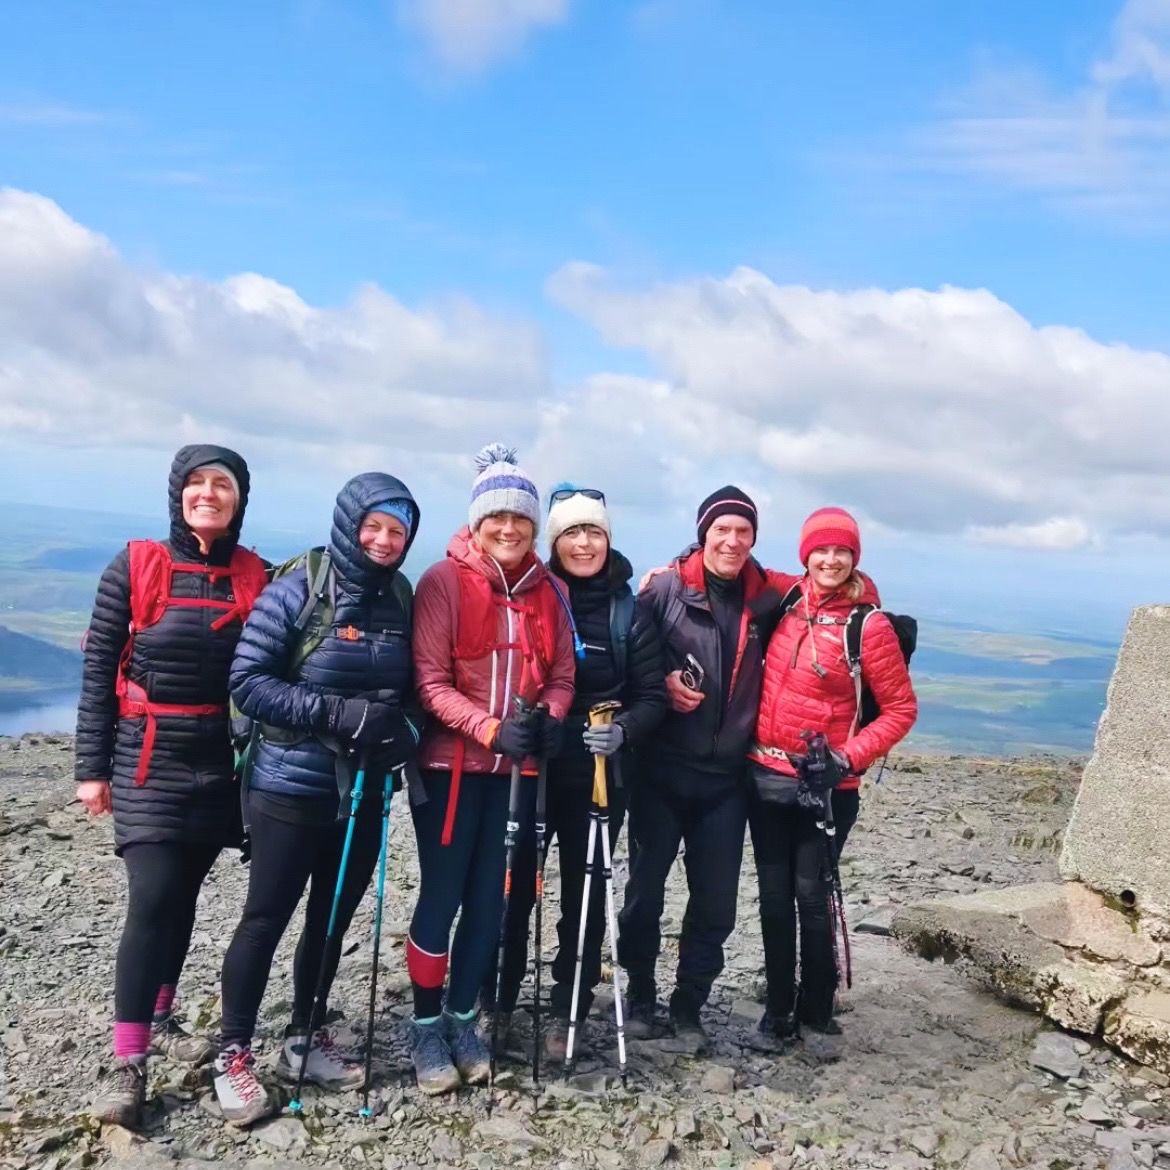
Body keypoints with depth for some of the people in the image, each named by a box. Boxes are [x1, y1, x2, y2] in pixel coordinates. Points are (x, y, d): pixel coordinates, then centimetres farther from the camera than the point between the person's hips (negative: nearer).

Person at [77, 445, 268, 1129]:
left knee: (184, 896, 14)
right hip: (149, 761, -3)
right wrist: (93, 767, -4)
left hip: (221, 762, 3)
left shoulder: (256, 577, 1)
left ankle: (160, 1021, 33)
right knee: (154, 900, -10)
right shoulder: (135, 568, -5)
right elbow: (98, 670, -3)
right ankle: (129, 1064, -1)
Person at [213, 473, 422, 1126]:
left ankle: (306, 1040, 32)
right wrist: (336, 713, -24)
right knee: (266, 920, 5)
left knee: (334, 919, 15)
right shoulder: (299, 589, -12)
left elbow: (411, 687, 10)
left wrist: (406, 731, -11)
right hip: (291, 787, -5)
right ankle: (234, 1054, 20)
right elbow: (248, 681, -15)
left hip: (364, 792, 5)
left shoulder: (401, 598, 3)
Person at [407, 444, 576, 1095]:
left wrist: (551, 719, -14)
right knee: (442, 896, 3)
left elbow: (561, 675, 7)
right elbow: (430, 680, -13)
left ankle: (463, 1019, 27)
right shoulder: (444, 582, -8)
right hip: (452, 764, -4)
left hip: (516, 769, 4)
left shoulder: (546, 591, 5)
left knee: (490, 899, 10)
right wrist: (491, 728, -24)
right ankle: (427, 1028, 19)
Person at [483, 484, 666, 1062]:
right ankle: (494, 1003, 22)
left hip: (600, 773, 1)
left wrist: (624, 730, -19)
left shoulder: (631, 610, 0)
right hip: (527, 764, 0)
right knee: (512, 885, 4)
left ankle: (567, 1013, 23)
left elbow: (653, 695, -1)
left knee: (584, 892, 9)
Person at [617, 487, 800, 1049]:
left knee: (716, 902, 7)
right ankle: (639, 997, 28)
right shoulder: (665, 589, -6)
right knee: (645, 887, 9)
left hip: (726, 776, 2)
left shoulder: (767, 597, 2)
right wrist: (661, 685, -16)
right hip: (662, 770, -2)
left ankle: (688, 1006, 25)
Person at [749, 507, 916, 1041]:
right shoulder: (786, 600, 2)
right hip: (765, 775, 4)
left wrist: (848, 757, -15)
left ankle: (816, 1007, 21)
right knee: (774, 893, 10)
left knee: (811, 894, 2)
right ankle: (779, 1004, 24)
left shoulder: (869, 625, -9)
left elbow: (901, 708, -5)